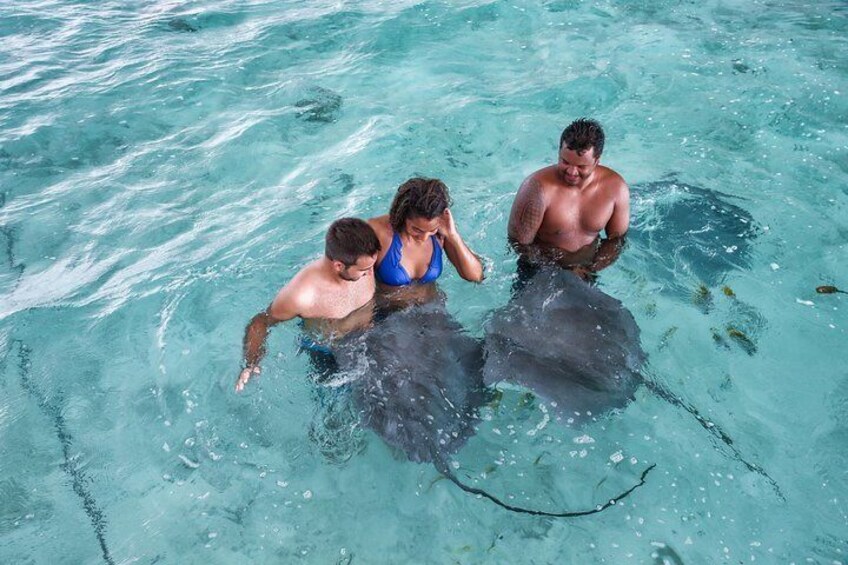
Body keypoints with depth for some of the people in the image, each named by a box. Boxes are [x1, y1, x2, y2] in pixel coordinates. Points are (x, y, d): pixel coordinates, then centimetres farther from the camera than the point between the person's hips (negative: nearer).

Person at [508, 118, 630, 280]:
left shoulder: (616, 188, -10)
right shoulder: (538, 187, -22)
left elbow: (617, 239, 3)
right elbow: (519, 243, -16)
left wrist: (589, 270, -11)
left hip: (587, 272, 3)